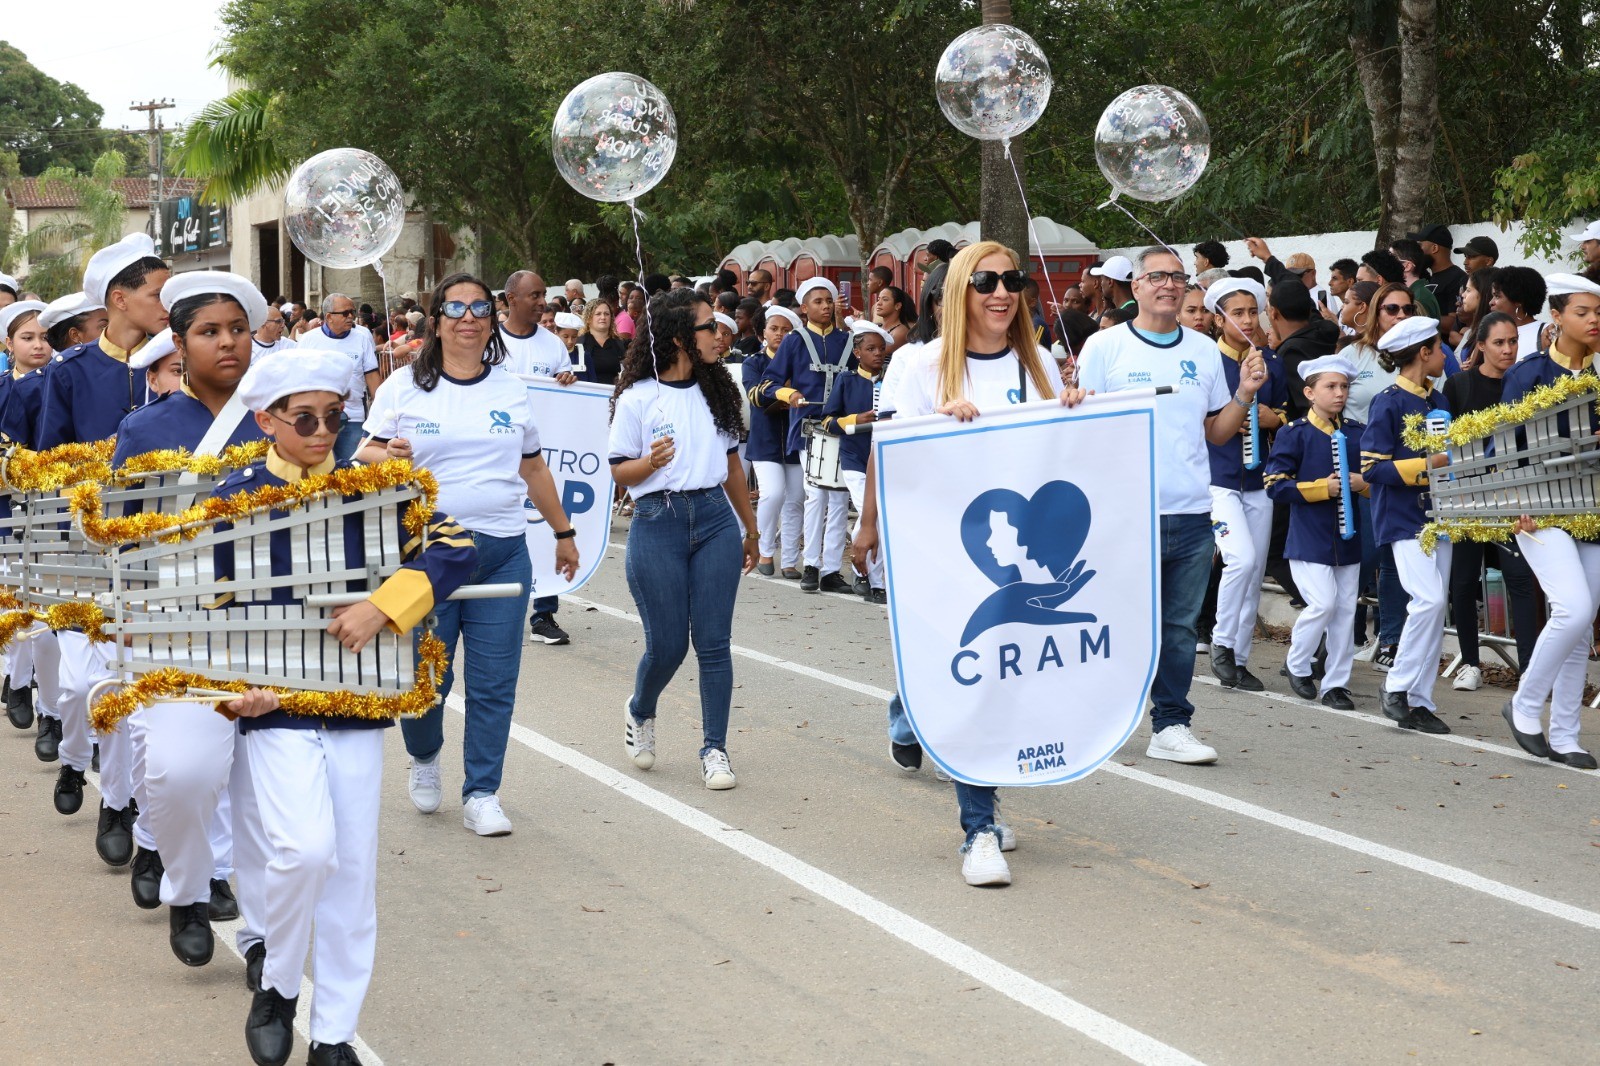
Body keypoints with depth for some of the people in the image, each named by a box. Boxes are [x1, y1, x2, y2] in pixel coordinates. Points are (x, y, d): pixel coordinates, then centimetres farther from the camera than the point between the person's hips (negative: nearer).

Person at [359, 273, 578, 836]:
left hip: (503, 552, 2)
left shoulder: (510, 389, 12)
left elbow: (533, 468, 21)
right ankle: (424, 758, 31)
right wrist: (388, 455, -22)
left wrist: (563, 532, 24)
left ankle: (481, 795, 10)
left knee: (494, 682, 0)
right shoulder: (404, 386, 2)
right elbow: (366, 456, 1)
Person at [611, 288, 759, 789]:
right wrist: (651, 461, -23)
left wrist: (750, 528, 23)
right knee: (666, 645, 1)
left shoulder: (717, 391, 11)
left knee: (713, 642, -1)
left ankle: (714, 748, 7)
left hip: (715, 520, 4)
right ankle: (640, 712, 32)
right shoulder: (638, 399, -4)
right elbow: (619, 471, -2)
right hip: (658, 522, -4)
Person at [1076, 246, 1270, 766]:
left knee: (1180, 626, 7)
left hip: (1192, 514, 4)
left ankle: (1171, 726, 13)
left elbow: (1216, 431, 15)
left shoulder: (1204, 351, 11)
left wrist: (1245, 394, 0)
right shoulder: (1105, 346, -1)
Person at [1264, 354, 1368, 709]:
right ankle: (1297, 665, 12)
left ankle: (1336, 683, 13)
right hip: (1310, 539, -5)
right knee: (1324, 603, -13)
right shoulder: (1294, 434, -5)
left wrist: (1362, 483, -7)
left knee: (1346, 610, 4)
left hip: (1349, 539, 5)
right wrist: (1323, 487, -16)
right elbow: (1276, 484, -10)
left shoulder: (1358, 434, 8)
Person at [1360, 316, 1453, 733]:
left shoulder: (1438, 401, 14)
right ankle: (1397, 688, -8)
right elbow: (1372, 467, -13)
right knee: (1429, 598, -20)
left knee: (1435, 607, 4)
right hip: (1403, 519, -8)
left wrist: (1453, 461, 4)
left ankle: (1419, 702, 8)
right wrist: (1423, 466, -20)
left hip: (1435, 516, 8)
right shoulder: (1389, 403, -8)